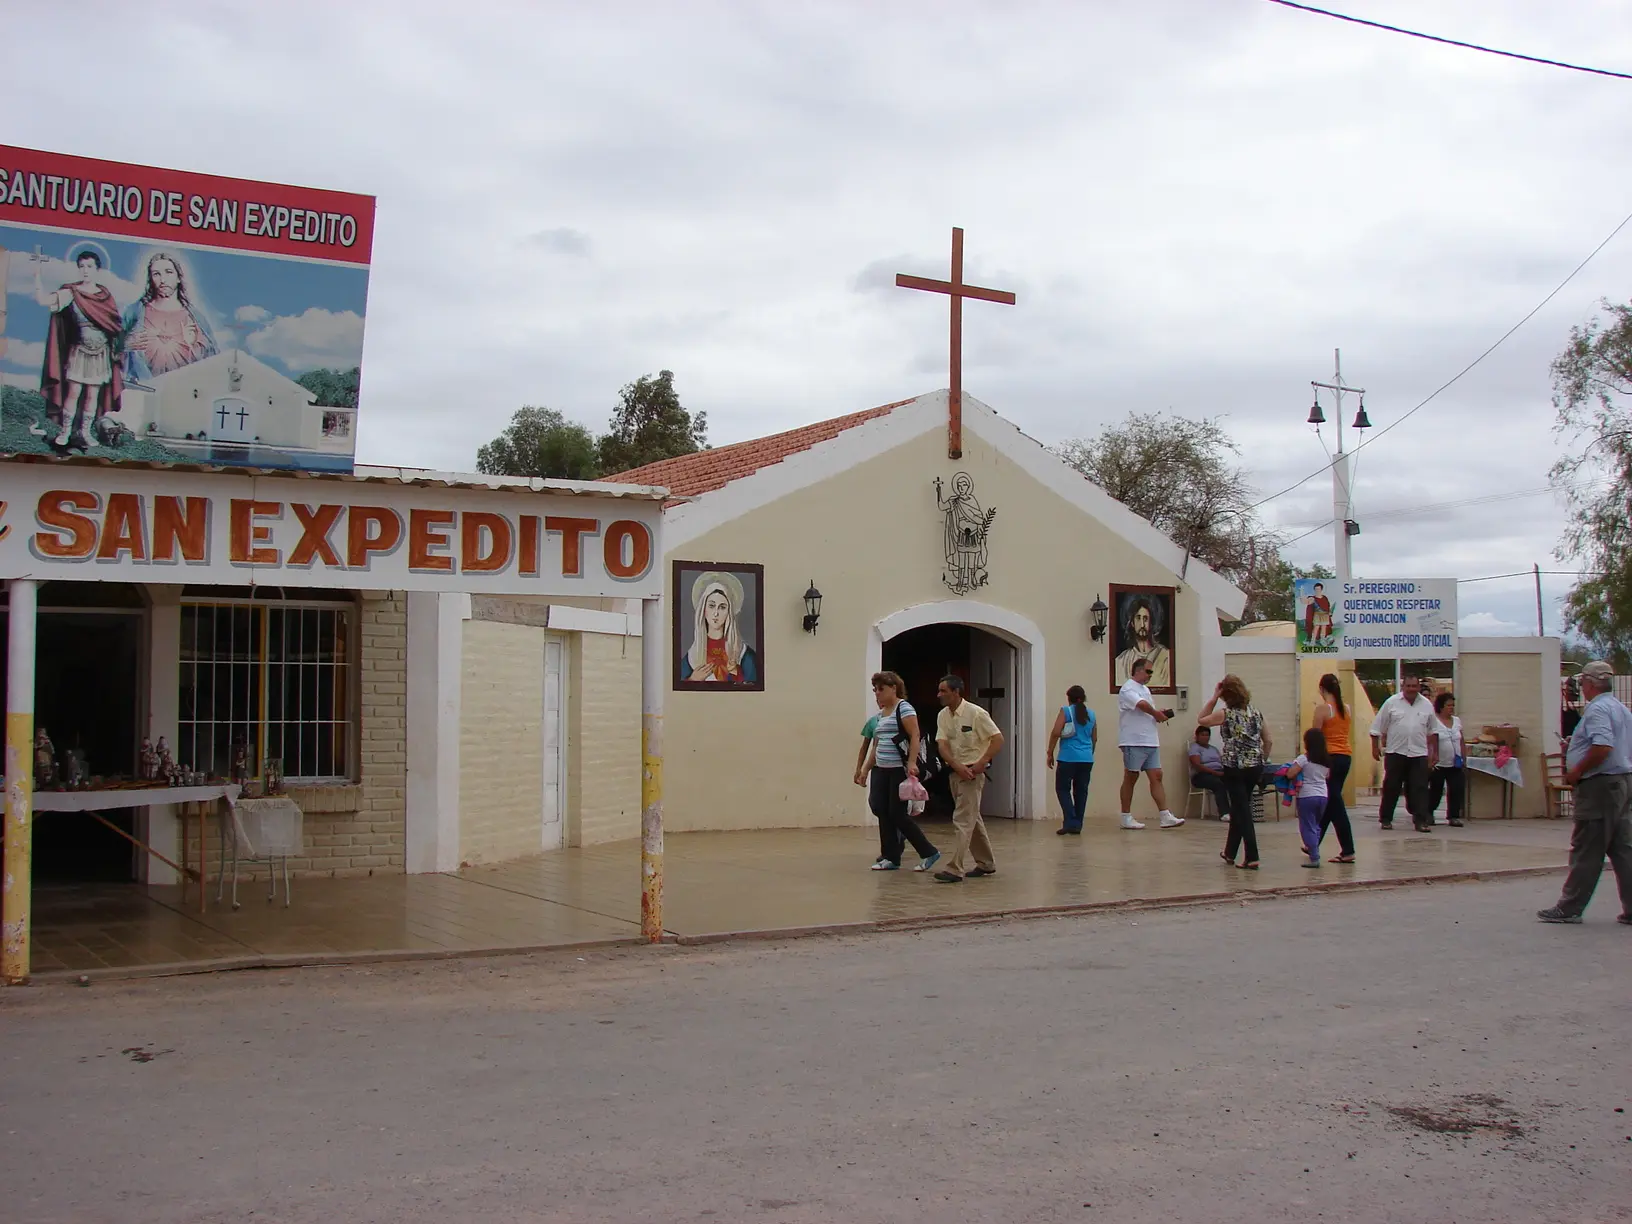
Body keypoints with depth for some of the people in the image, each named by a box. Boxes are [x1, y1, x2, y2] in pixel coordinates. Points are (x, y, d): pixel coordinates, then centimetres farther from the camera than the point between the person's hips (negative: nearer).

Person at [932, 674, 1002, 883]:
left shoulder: (976, 713, -14)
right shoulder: (943, 716, 4)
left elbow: (998, 738, -14)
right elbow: (943, 746, -4)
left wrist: (981, 764, -19)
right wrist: (958, 766, -20)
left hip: (972, 772, -7)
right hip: (955, 771, 7)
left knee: (963, 820, -12)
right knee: (972, 819, 16)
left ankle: (955, 869, -15)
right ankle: (986, 864, 27)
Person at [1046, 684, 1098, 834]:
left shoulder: (1066, 711, -2)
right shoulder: (1091, 714, 12)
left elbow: (1055, 733, -9)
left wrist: (1050, 753, -2)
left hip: (1068, 758, -5)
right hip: (1087, 758, 5)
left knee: (1062, 789, 2)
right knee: (1081, 790, 9)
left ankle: (1071, 822, -11)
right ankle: (1077, 825, 10)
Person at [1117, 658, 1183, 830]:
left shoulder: (1145, 689, 20)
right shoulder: (1128, 689, -9)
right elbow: (1142, 705, -26)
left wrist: (1160, 715, 3)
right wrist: (1157, 714, -9)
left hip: (1150, 742, 8)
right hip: (1134, 742, -8)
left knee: (1156, 777, 1)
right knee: (1131, 778, 0)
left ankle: (1165, 816, -2)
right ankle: (1126, 818, 7)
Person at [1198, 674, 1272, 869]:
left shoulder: (1226, 714, -11)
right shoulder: (1256, 714, 5)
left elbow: (1201, 720, 5)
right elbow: (1269, 742, 8)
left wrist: (1214, 698, 2)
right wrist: (1260, 761, 19)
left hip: (1235, 769, -6)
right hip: (1255, 768, 6)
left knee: (1242, 811, -2)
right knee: (1238, 809, 19)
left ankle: (1251, 857, -9)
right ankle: (1230, 852, 32)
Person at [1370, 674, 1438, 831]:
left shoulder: (1426, 705, 7)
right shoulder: (1392, 703, -1)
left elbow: (1432, 731, 15)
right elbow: (1377, 728, 2)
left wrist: (1435, 751, 14)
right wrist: (1375, 747, 1)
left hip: (1419, 754, 2)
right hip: (1395, 753, -2)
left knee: (1420, 789, -2)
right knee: (1391, 788, 5)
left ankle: (1421, 821, -1)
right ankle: (1385, 819, 16)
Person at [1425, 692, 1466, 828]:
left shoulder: (1457, 721, 12)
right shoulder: (1433, 721, -7)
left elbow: (1461, 741, 18)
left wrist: (1463, 758, 13)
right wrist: (1431, 758, -17)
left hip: (1455, 764, 5)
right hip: (1438, 764, -5)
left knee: (1456, 790, -3)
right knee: (1435, 791, 5)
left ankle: (1453, 816, 4)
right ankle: (1428, 813, 24)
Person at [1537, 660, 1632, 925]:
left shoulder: (1597, 709, -15)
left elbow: (1603, 746, -28)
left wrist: (1576, 771, -17)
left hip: (1599, 785, -10)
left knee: (1586, 852, -4)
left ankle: (1569, 908, 1)